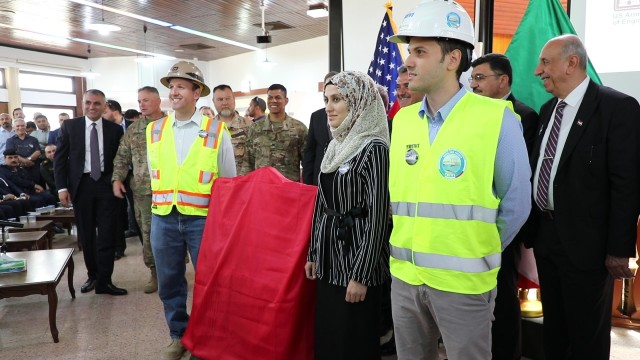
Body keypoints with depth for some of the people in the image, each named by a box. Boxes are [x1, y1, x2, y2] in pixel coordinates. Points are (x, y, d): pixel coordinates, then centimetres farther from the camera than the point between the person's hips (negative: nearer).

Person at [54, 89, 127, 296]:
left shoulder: (115, 129, 2)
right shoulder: (69, 126, 3)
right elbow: (60, 158, 2)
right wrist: (62, 187, -5)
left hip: (106, 185, -1)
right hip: (81, 185, 1)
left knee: (107, 235, -1)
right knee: (86, 235, 11)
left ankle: (104, 281, 6)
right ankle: (92, 275, 27)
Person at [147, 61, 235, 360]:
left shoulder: (216, 131, -4)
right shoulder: (154, 130, 6)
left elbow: (229, 182, 0)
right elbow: (154, 174, 15)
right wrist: (161, 202, 10)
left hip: (203, 217, -3)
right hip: (163, 217, 4)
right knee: (169, 282, 15)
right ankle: (178, 335, 34)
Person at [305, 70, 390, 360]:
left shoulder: (373, 149, -14)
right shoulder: (335, 146, 9)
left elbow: (376, 216, -17)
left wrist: (360, 274, -17)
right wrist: (313, 253, 14)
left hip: (355, 260, -7)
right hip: (329, 258, 8)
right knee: (325, 336, 18)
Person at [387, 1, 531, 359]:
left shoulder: (497, 118, -12)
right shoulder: (402, 119, 3)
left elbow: (516, 202, -4)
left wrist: (479, 251, 4)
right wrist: (413, 248, 12)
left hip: (463, 280, -4)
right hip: (404, 275, 5)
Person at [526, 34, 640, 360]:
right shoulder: (548, 109, 10)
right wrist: (533, 226, 10)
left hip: (584, 240, -6)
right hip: (545, 233, 7)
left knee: (587, 334, 11)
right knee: (553, 326, 21)